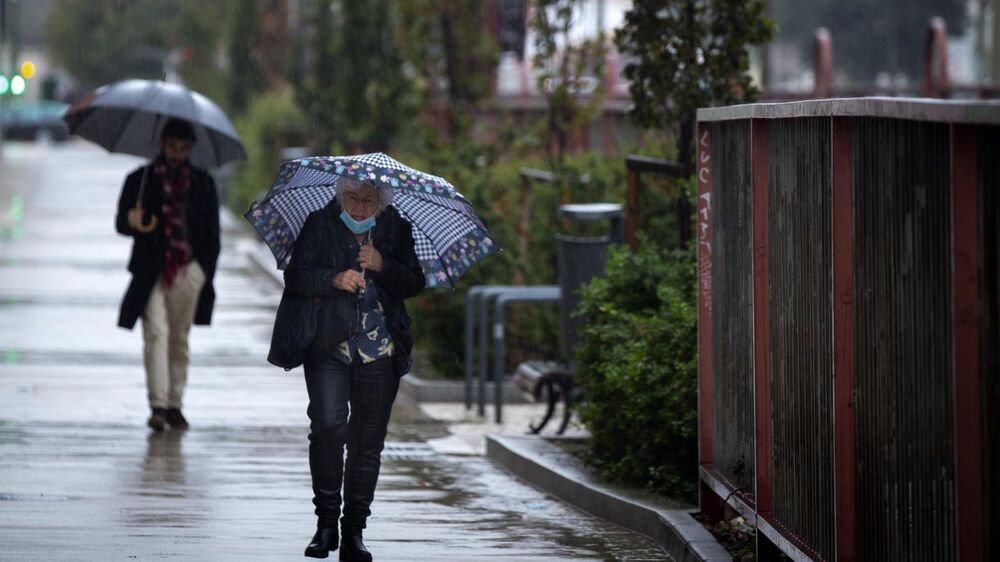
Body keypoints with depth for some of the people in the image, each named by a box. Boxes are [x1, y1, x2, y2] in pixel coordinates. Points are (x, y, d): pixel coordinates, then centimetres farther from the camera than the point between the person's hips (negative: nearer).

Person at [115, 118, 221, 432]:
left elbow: (212, 232, 11)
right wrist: (132, 222, -20)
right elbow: (121, 223, 5)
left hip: (188, 271, 2)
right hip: (151, 271, -2)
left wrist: (207, 273, 4)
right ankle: (158, 405, -18)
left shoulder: (202, 182, 10)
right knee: (155, 332, -14)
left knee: (179, 339, 7)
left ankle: (175, 406, 15)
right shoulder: (140, 179, 6)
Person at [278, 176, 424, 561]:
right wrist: (334, 280, -19)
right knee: (328, 425, -18)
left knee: (368, 442, 3)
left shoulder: (396, 229, 7)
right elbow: (295, 277, -2)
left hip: (380, 352, 2)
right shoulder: (320, 225, 3)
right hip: (328, 348, -2)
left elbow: (414, 284, 3)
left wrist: (382, 266, -15)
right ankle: (326, 521, -4)